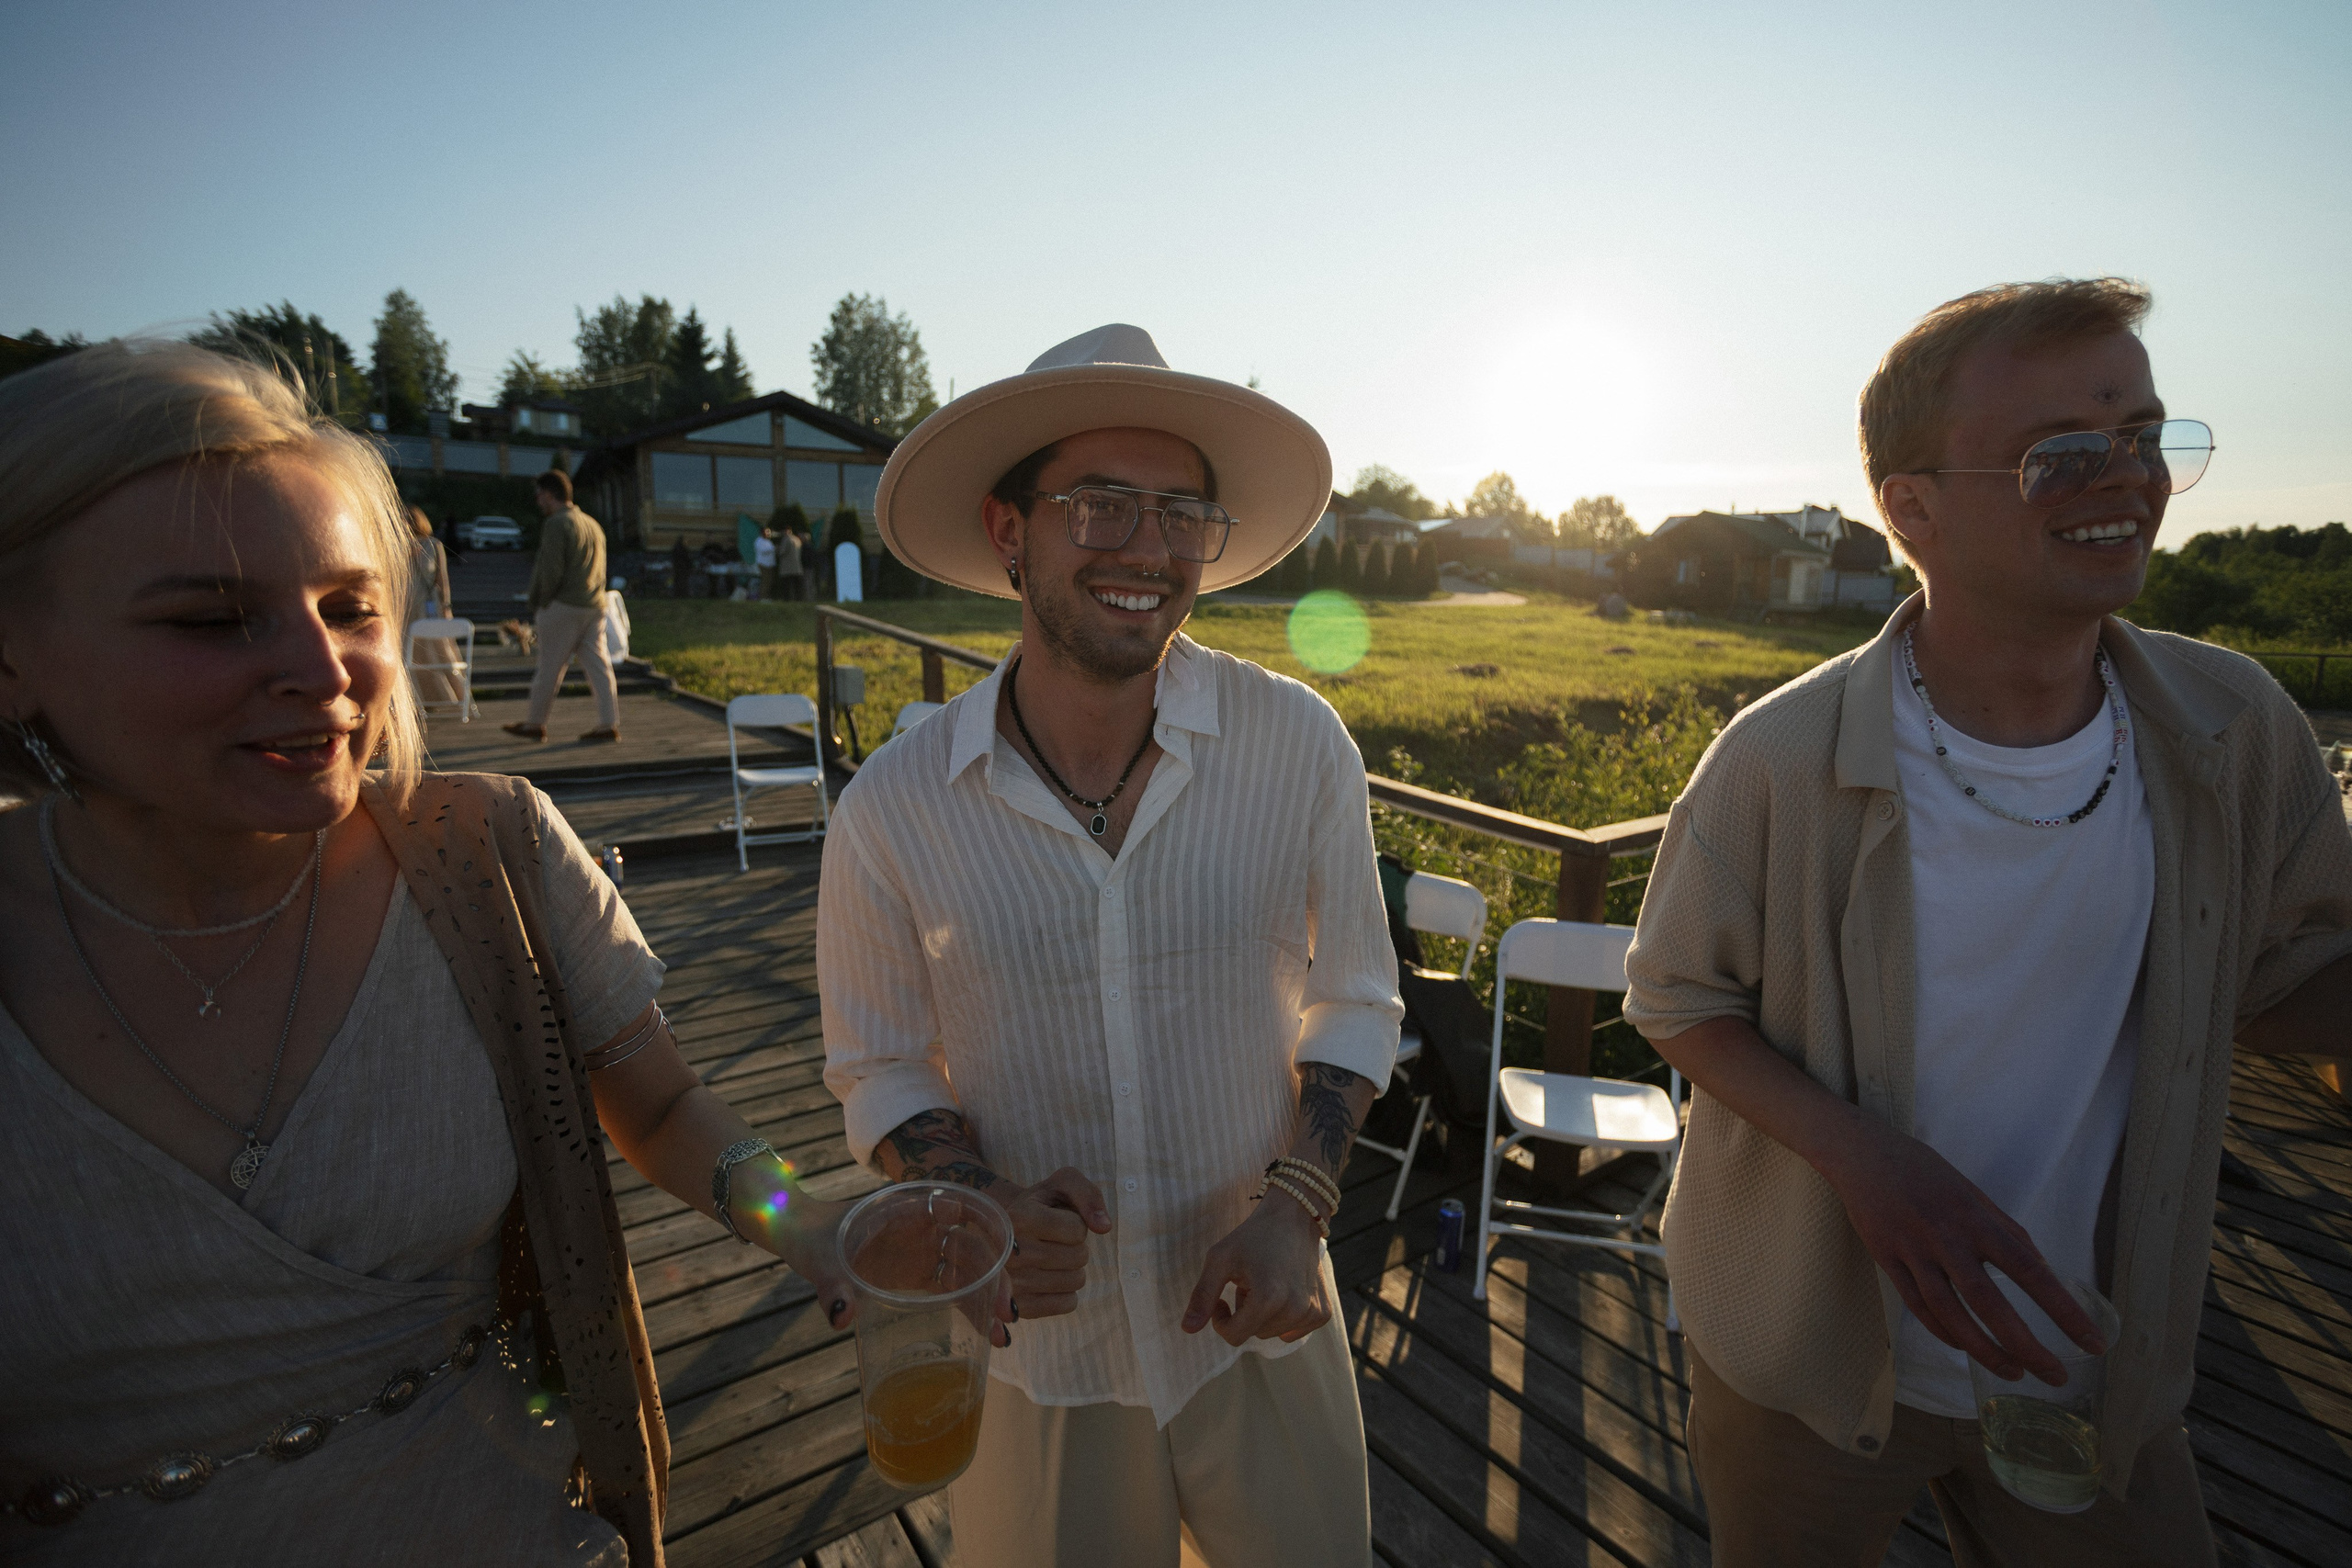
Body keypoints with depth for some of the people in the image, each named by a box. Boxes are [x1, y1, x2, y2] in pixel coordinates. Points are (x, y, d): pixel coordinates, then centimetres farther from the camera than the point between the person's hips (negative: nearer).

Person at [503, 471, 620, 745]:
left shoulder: (555, 525, -9)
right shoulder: (592, 523, 16)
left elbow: (551, 572, -16)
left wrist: (540, 607, -4)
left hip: (564, 607, -7)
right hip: (595, 606, 7)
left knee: (550, 668, 3)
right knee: (597, 665, 3)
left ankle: (535, 723, 14)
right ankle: (609, 725, -1)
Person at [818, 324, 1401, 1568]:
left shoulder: (1300, 746, -15)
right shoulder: (892, 809, -15)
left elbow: (1353, 998, -2)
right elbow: (877, 1067, -2)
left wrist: (1296, 1203, -15)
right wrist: (984, 1208, -20)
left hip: (1263, 1334, 1)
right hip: (1034, 1347, 0)